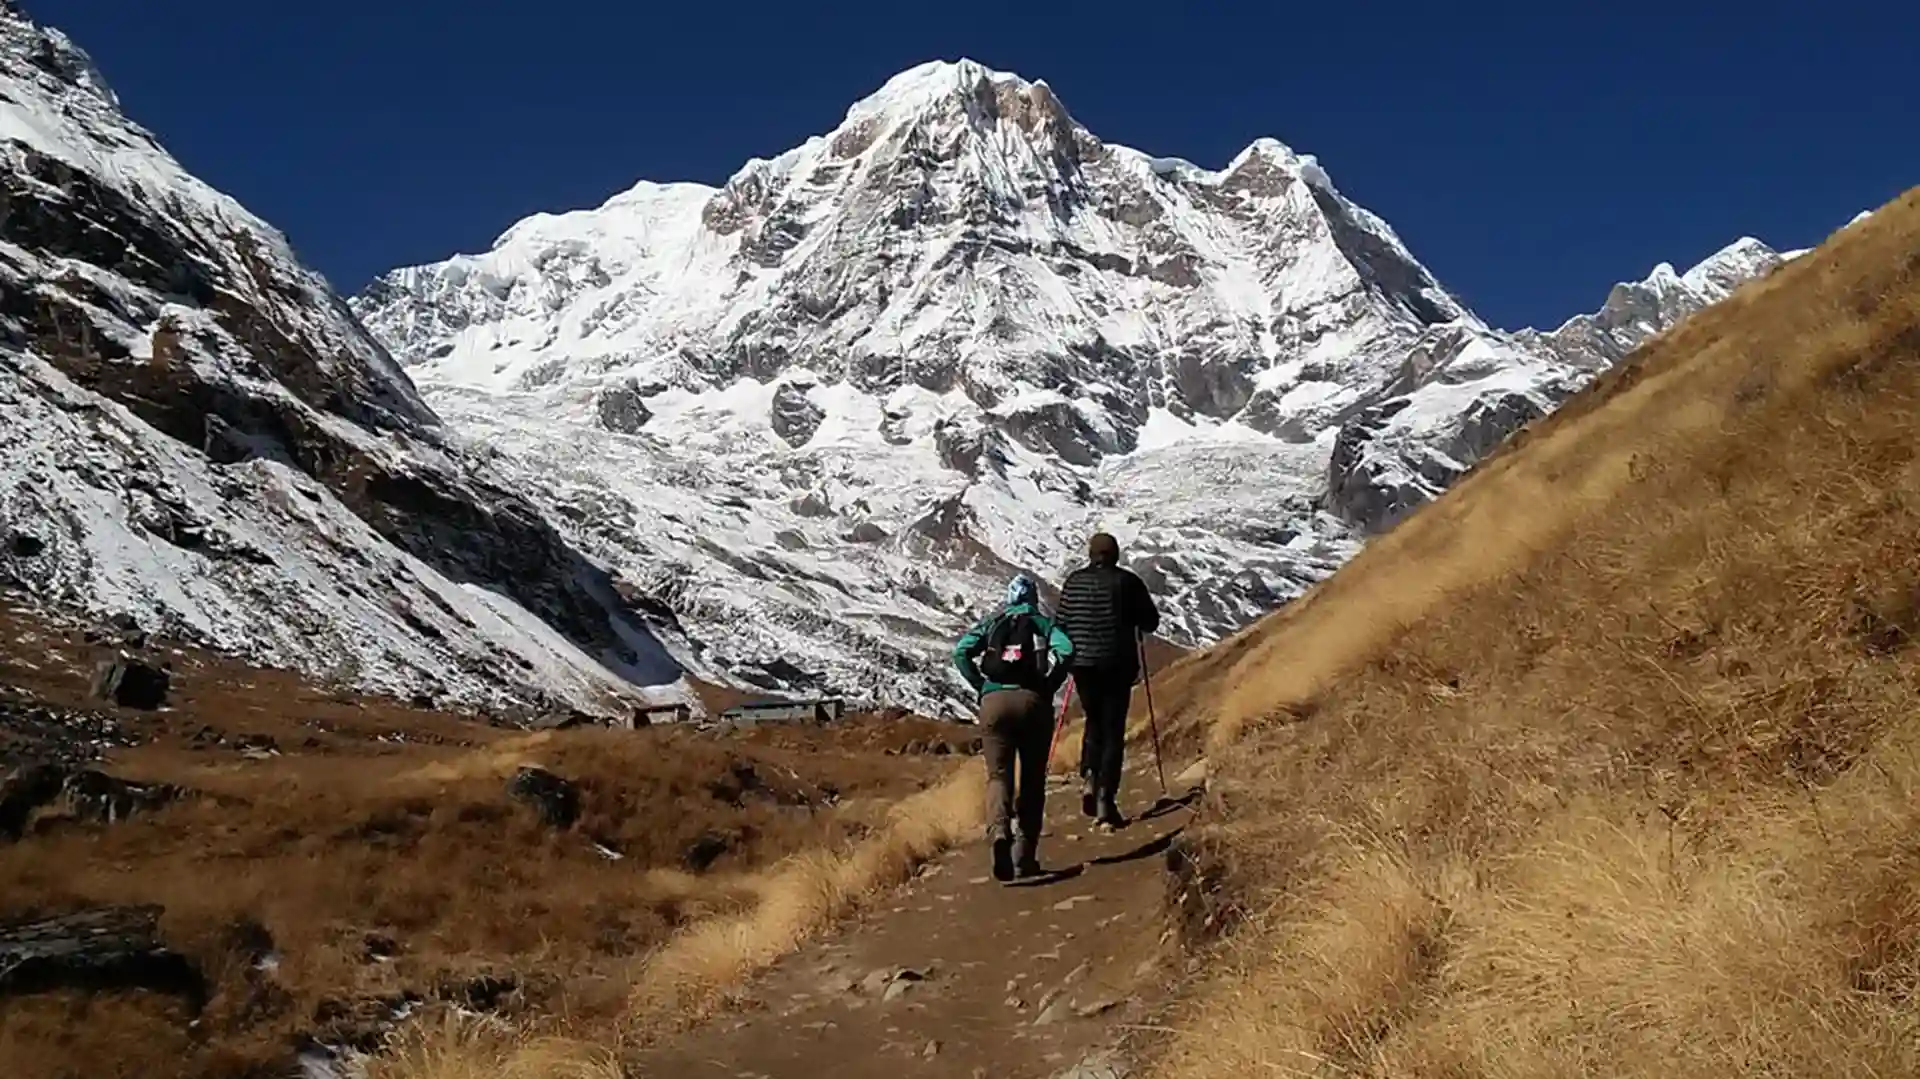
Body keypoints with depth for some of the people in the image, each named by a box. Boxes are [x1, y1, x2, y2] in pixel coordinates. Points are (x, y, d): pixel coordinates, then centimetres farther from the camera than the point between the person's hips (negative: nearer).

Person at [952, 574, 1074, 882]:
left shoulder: (991, 622, 19)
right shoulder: (1043, 623, 16)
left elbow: (961, 651, 4)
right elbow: (1065, 649, -6)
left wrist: (981, 686, 9)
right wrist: (1049, 685, 3)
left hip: (994, 701, 1)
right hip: (1034, 701, 0)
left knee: (998, 775, 0)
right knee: (1032, 781, 9)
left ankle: (999, 831, -30)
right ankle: (1024, 858, 7)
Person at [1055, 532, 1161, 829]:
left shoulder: (1074, 581, 1)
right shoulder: (1127, 581, -6)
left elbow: (1062, 624, 3)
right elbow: (1151, 621, -1)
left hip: (1083, 664, 3)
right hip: (1117, 665, -3)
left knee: (1094, 722, 22)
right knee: (1113, 730, 2)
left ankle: (1089, 778, 1)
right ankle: (1106, 798, -5)